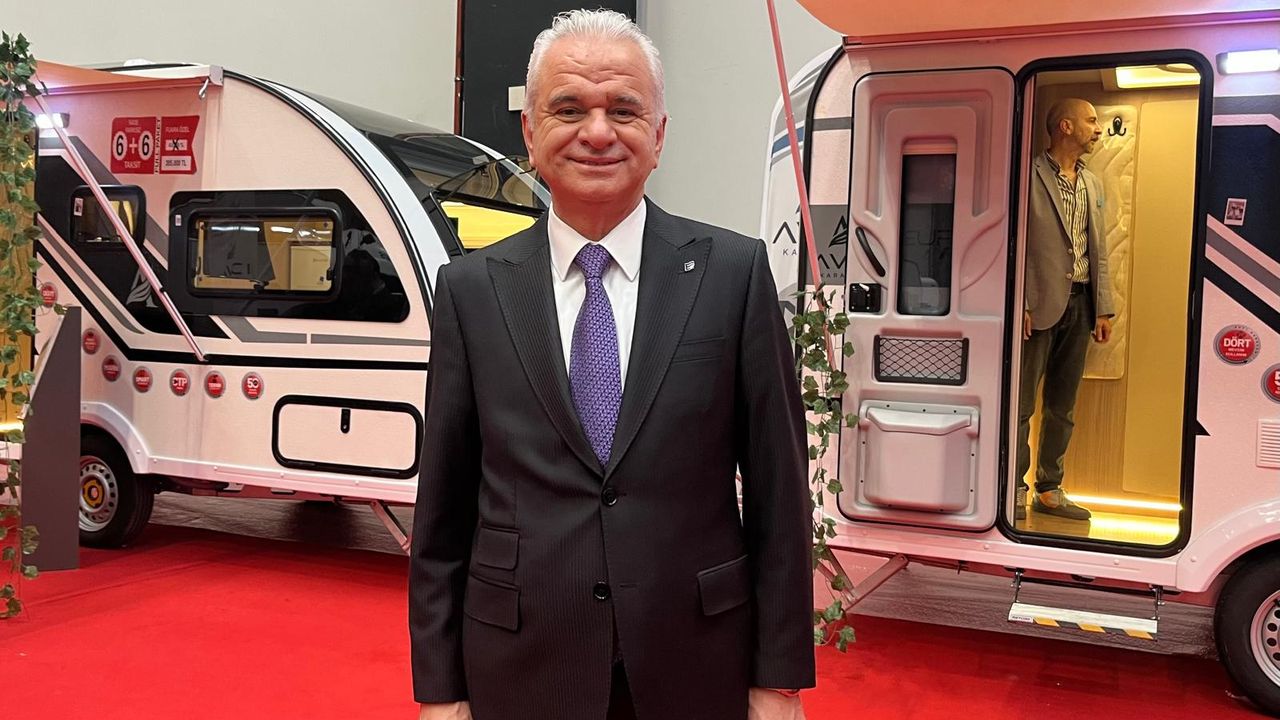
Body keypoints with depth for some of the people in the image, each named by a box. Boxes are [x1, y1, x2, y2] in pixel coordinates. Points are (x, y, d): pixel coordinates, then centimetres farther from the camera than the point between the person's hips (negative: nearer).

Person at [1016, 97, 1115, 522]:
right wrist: (1017, 304, -16)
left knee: (1063, 407, 11)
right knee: (1022, 403, -1)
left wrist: (1103, 308, 11)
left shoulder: (1092, 184, 18)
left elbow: (1098, 251, 17)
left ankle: (1049, 490, 20)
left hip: (1079, 304, 7)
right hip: (1039, 304, -7)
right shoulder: (1030, 176, -5)